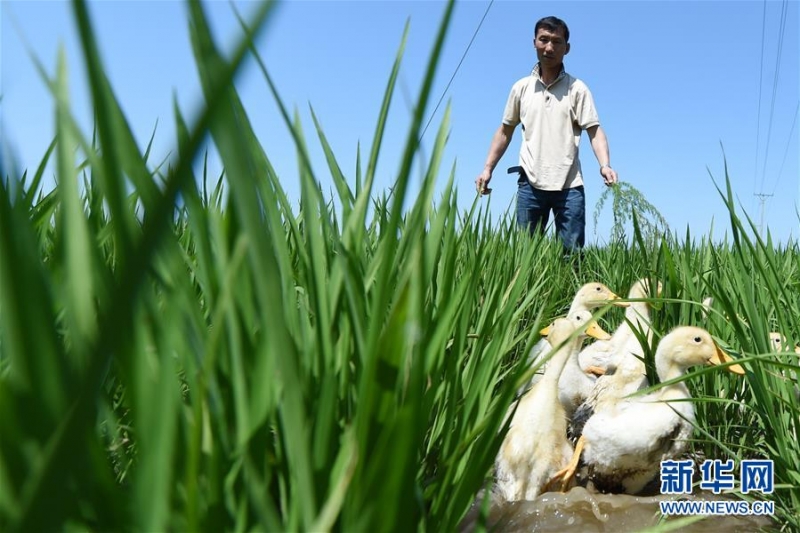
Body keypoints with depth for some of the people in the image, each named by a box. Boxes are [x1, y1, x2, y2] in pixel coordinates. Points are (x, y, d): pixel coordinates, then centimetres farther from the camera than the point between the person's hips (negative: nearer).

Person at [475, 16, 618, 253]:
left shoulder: (577, 88, 3)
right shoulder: (521, 87, 10)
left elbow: (594, 131, -3)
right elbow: (505, 131, 16)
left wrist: (605, 165, -20)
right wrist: (488, 168, 9)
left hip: (569, 185, -2)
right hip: (530, 184, 2)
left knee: (572, 253, -2)